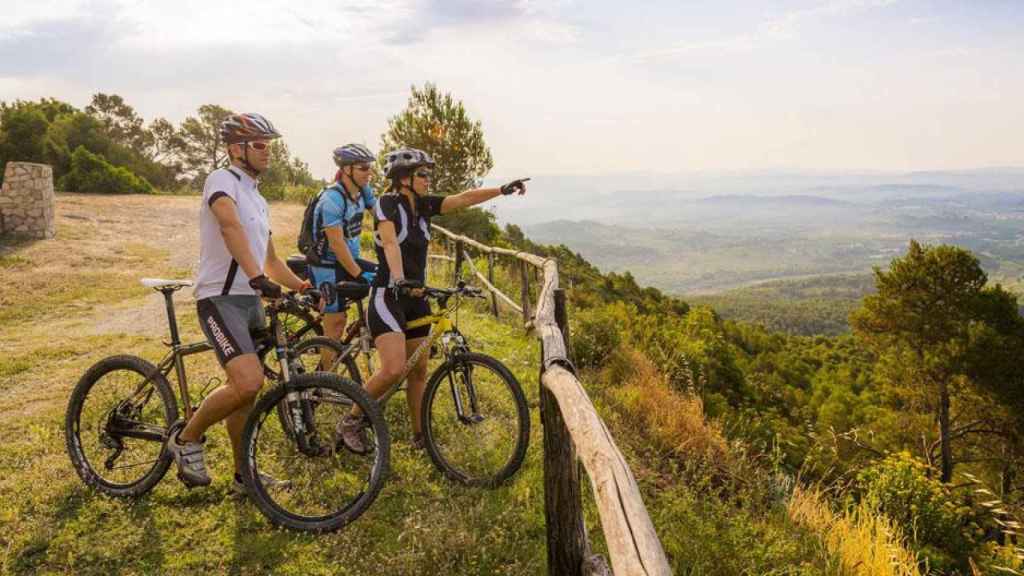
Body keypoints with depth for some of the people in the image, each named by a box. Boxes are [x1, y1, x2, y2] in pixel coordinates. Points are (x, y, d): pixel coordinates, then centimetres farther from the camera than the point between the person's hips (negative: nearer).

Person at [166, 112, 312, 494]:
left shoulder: (256, 198, 20)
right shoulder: (222, 180, -8)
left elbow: (270, 260, 25)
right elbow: (230, 225, -30)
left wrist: (303, 287, 14)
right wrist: (257, 277, -43)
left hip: (251, 302, 9)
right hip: (221, 300, -9)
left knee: (244, 391, 13)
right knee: (249, 383, -23)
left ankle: (244, 475, 25)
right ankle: (187, 439, 1)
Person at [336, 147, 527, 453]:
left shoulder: (424, 205, 7)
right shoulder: (387, 203, -12)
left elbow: (464, 198, 0)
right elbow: (390, 243, -27)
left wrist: (503, 189, -10)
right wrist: (400, 280, -43)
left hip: (416, 296, 7)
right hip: (388, 295, -7)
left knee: (419, 370, 11)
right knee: (394, 369, -19)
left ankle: (420, 435, 24)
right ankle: (350, 422, 3)